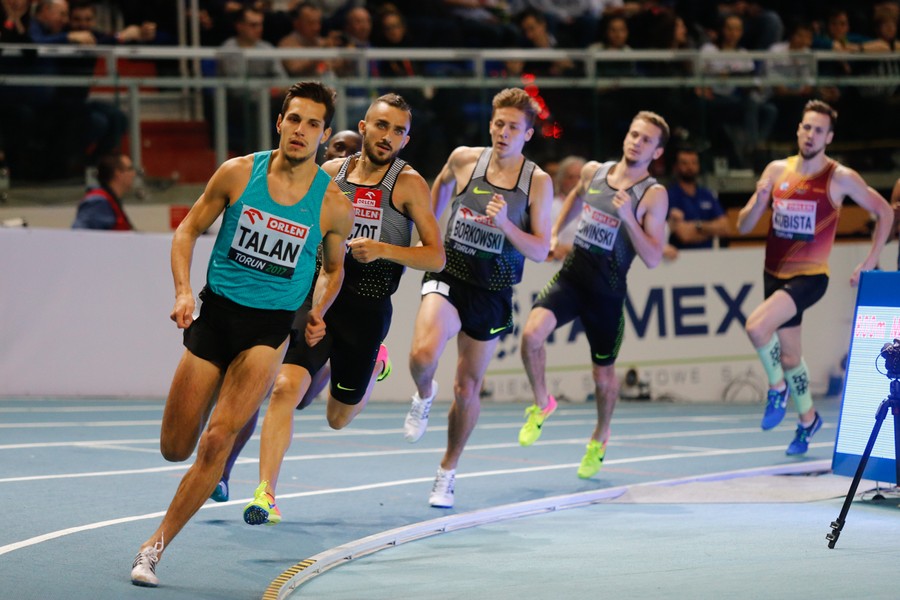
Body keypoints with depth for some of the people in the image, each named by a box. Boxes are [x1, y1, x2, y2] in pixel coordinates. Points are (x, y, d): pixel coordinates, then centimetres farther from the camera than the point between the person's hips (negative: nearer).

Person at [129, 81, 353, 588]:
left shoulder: (334, 205, -4)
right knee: (175, 448, 3)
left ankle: (156, 546, -6)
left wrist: (317, 314, -4)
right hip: (215, 313, 2)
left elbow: (333, 268, 14)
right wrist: (183, 291, -9)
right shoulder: (238, 173, -3)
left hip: (271, 325, -2)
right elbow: (189, 231, 7)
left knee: (217, 441, -18)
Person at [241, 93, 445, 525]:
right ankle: (265, 493, -14)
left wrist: (383, 250, -22)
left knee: (338, 419, 15)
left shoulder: (408, 184, -4)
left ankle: (372, 367, 47)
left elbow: (436, 257, -8)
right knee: (286, 387, -21)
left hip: (368, 309, -1)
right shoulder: (330, 173, 5)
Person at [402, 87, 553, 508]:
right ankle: (424, 395, 8)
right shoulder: (464, 159, -3)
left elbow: (540, 251, -7)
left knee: (467, 388, 9)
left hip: (493, 289, 0)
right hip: (449, 273, 0)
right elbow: (440, 185, 22)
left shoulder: (538, 182, -6)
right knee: (424, 353, -29)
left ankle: (447, 471, 30)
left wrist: (505, 224, -23)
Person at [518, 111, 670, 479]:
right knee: (532, 332, -23)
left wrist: (628, 217, -26)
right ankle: (541, 404, 3)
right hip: (571, 275, 3)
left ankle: (600, 438, 39)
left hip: (607, 291, -3)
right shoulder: (593, 172, 3)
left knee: (603, 373, 10)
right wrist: (554, 233, 23)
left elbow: (653, 259, -16)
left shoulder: (654, 195, -10)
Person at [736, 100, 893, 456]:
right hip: (775, 275, 5)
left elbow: (885, 213, 1)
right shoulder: (777, 171, 2)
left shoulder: (840, 178, -9)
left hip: (810, 277, -5)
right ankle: (808, 420, 37)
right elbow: (743, 227, 4)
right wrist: (759, 201, -16)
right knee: (789, 355, 15)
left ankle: (778, 389, -3)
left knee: (757, 326, -28)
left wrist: (870, 262, -3)